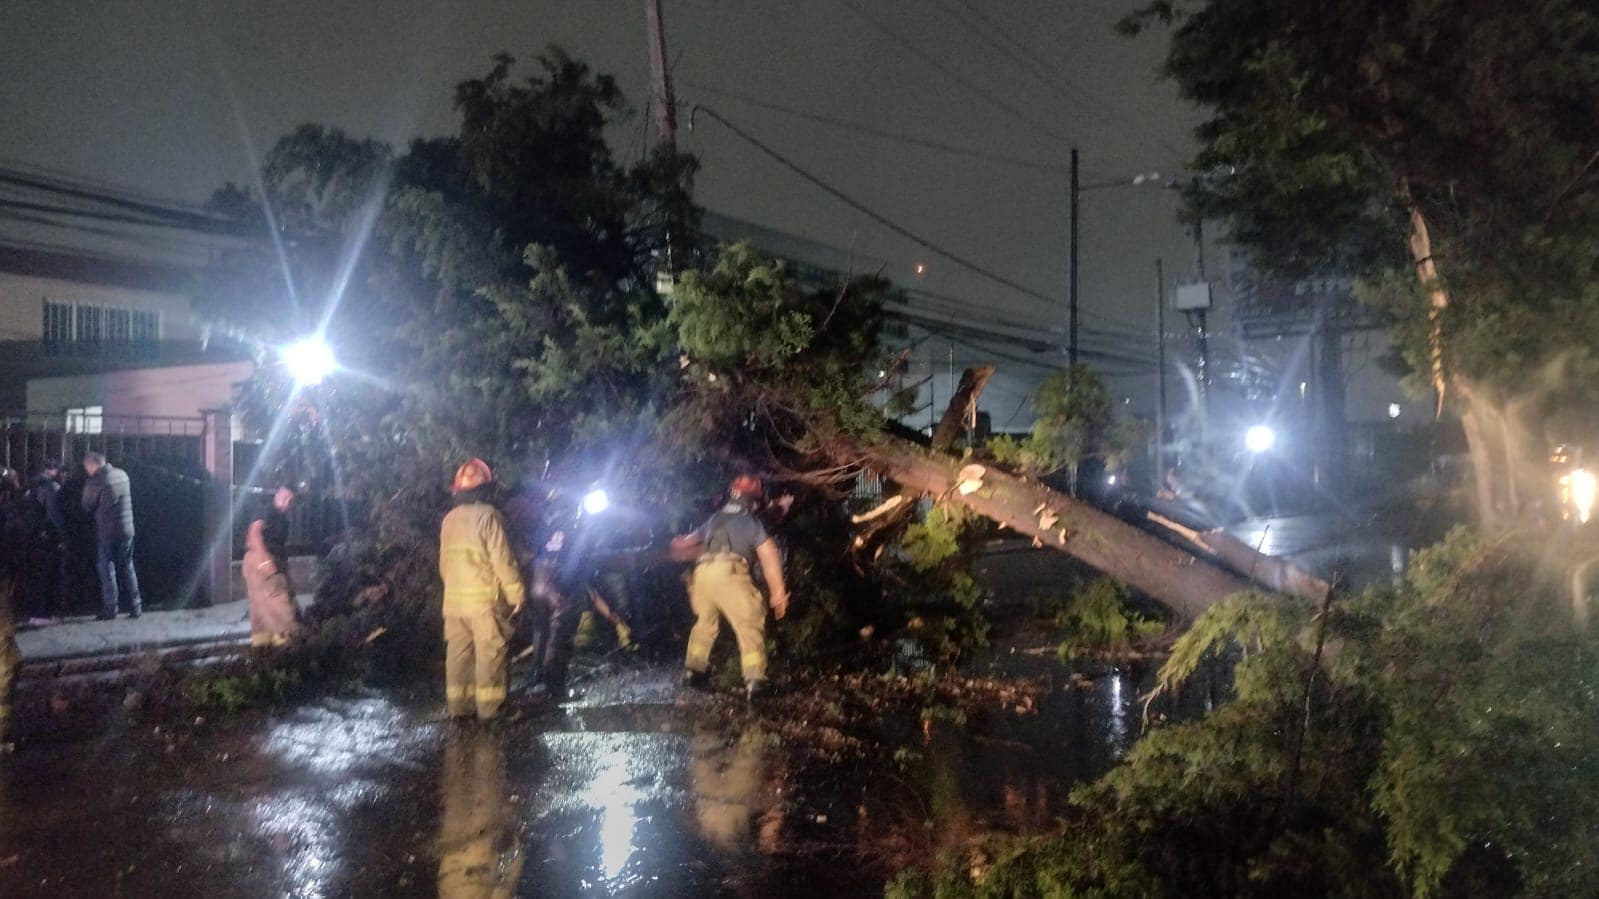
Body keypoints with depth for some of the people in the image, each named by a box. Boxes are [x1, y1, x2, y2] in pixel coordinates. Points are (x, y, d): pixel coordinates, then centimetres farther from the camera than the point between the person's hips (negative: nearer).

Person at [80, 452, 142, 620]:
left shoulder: (95, 482, -13)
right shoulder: (122, 474, 4)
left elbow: (87, 508, -3)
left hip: (106, 532, -5)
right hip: (127, 529, 5)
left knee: (106, 568, 4)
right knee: (127, 568, 13)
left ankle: (110, 609, 3)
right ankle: (135, 607, 13)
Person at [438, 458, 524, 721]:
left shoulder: (449, 519, 10)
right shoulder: (488, 516, -11)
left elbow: (444, 562, 17)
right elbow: (502, 559, -14)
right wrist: (515, 592, -7)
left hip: (453, 598, 7)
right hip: (484, 598, -6)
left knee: (458, 651, 10)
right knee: (489, 651, -2)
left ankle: (458, 705, 14)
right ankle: (489, 707, -2)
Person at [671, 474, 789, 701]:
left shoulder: (713, 520, 28)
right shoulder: (752, 522, 14)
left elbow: (681, 546, 36)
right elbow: (769, 557, 5)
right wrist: (778, 593, 6)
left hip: (702, 572, 5)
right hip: (730, 572, -5)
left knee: (704, 622, 25)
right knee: (749, 626, -3)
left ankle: (693, 669, 28)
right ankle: (754, 680, -13)